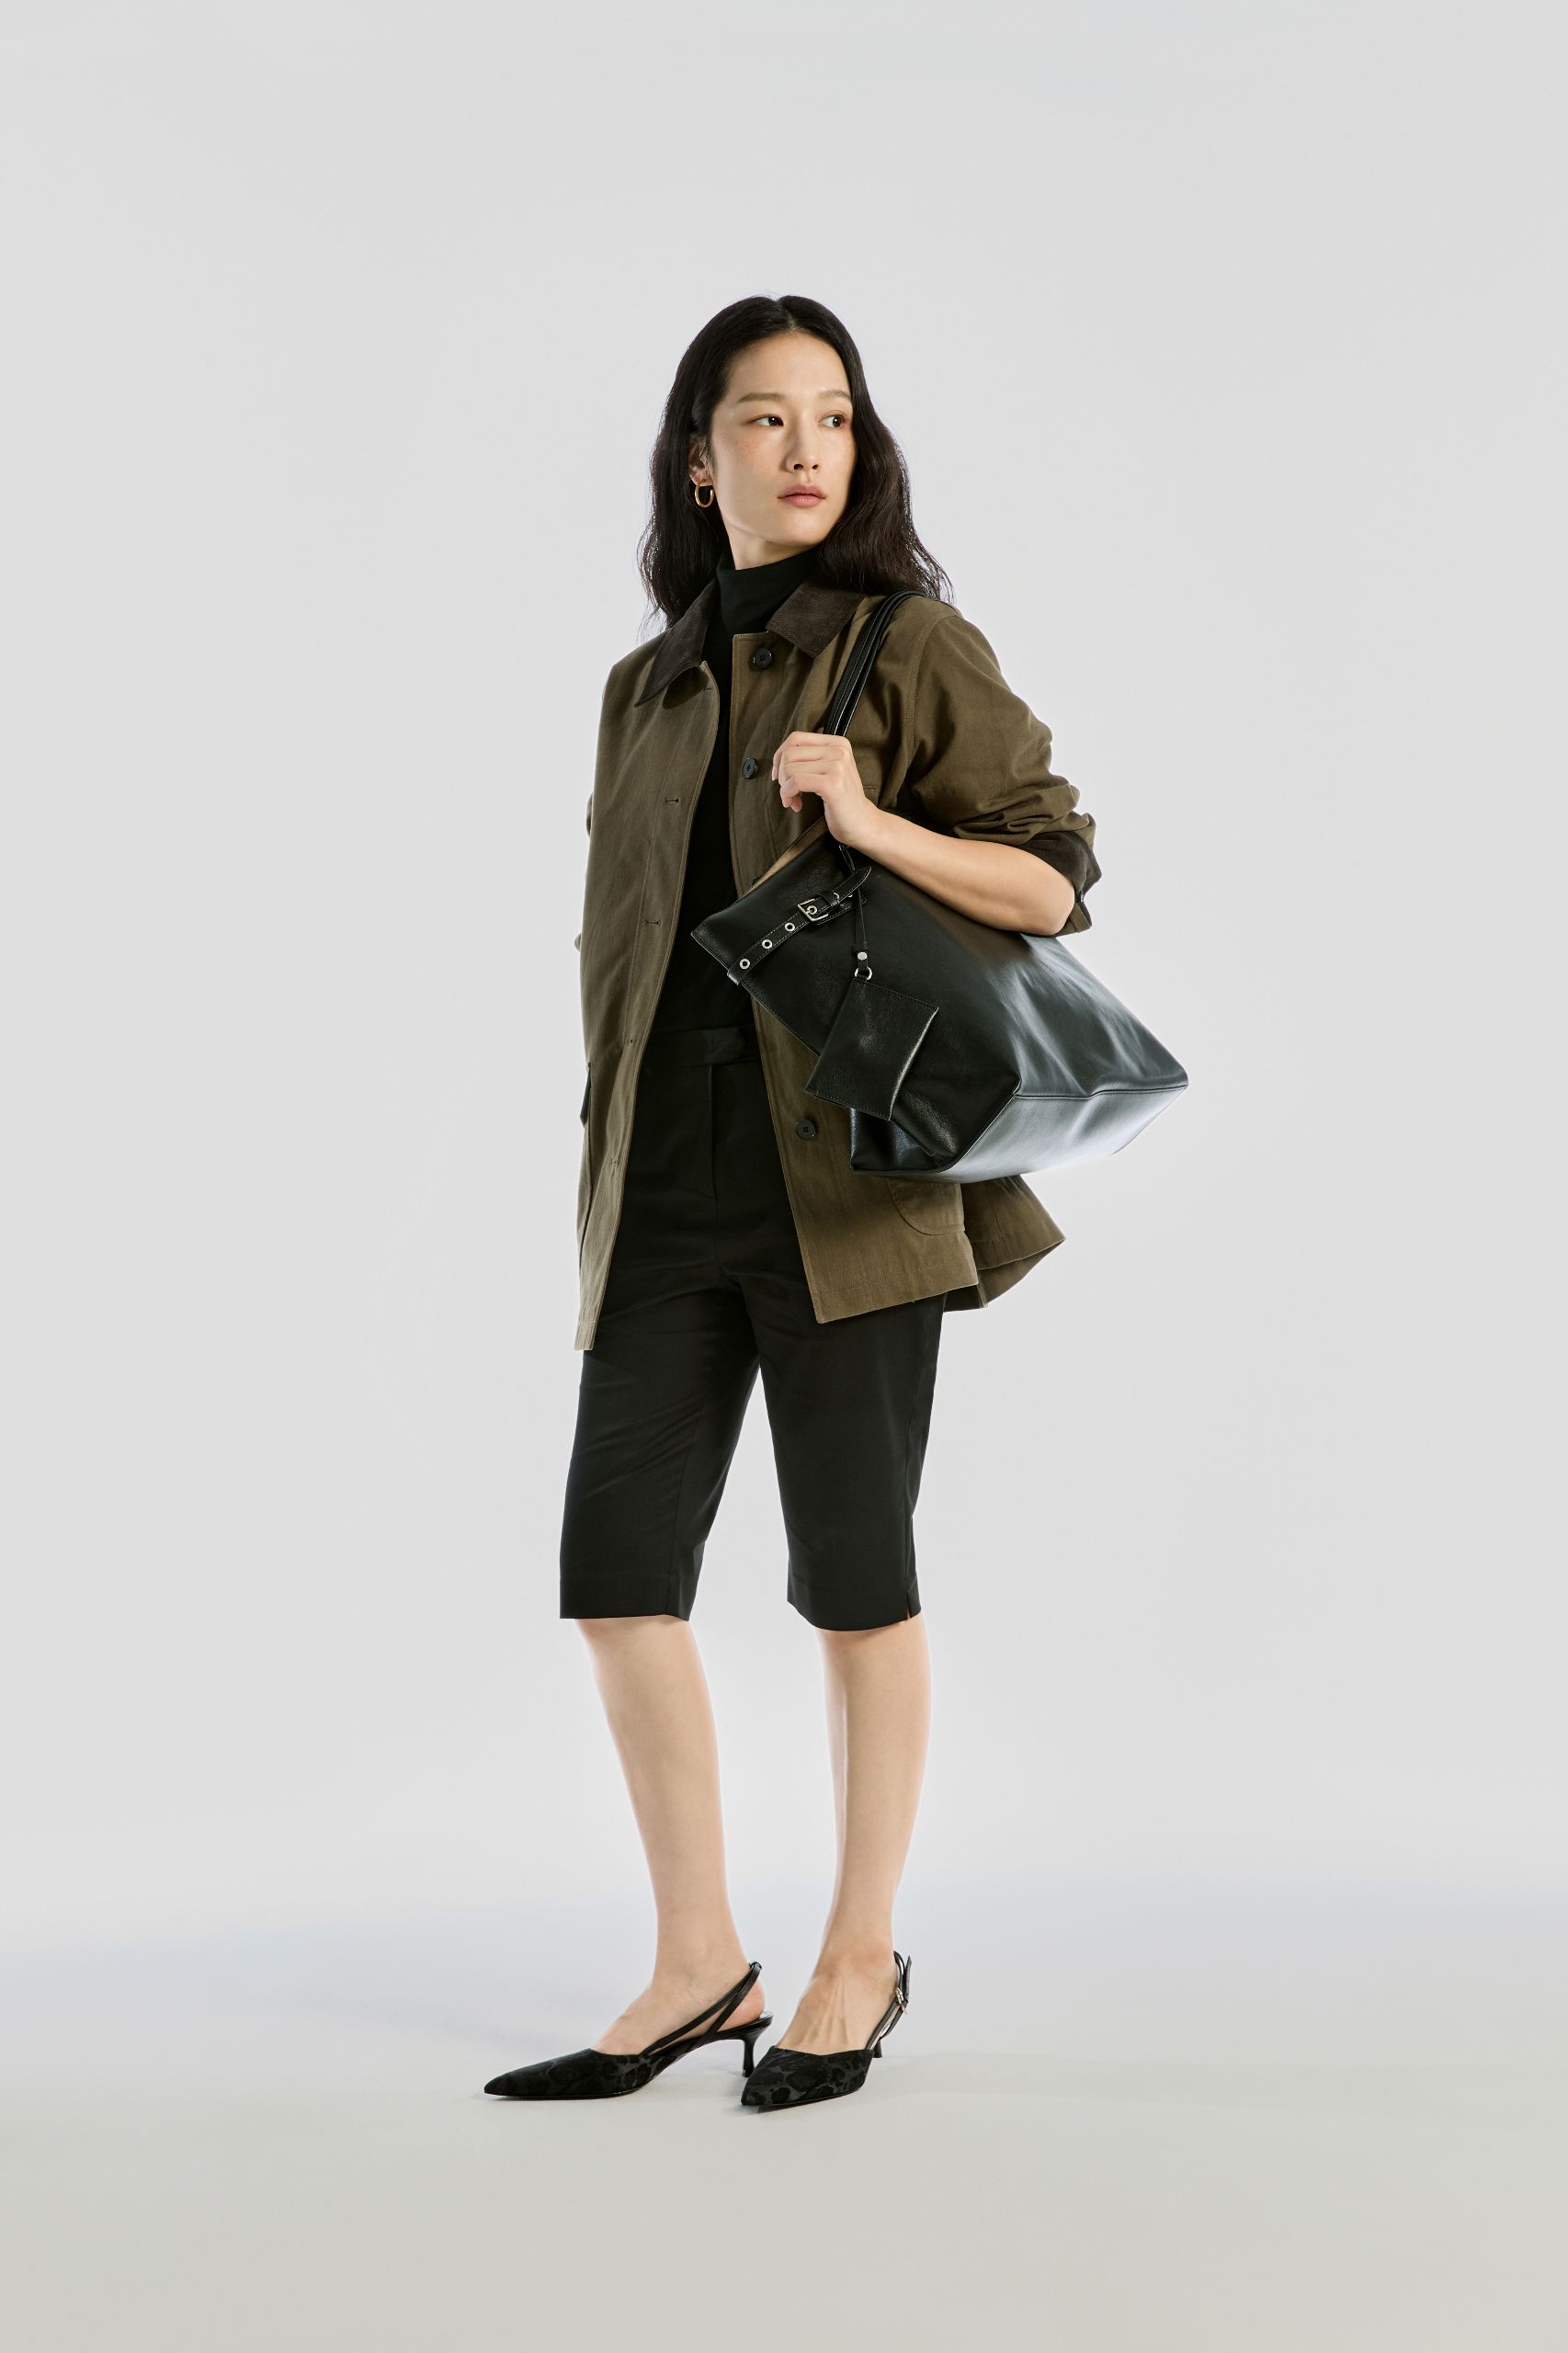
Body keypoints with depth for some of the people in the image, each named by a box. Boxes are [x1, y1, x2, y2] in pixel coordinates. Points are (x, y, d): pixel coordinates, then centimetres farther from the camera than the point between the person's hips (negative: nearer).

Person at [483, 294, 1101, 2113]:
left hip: (848, 1168, -5)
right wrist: (610, 1168, 15)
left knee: (852, 1571, 1)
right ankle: (698, 1962, 14)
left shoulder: (913, 646, 1)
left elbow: (1054, 880, -2)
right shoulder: (646, 689, 17)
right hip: (667, 1188, 5)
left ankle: (864, 1955, 18)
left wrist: (874, 823, -18)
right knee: (615, 1569, 0)